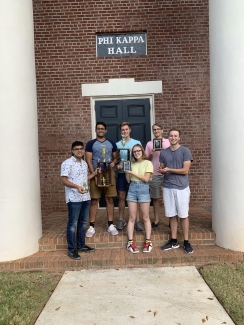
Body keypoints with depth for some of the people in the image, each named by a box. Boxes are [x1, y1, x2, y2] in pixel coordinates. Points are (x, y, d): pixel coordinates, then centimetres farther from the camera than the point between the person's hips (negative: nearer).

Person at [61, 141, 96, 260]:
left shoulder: (84, 163, 15)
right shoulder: (67, 163, -9)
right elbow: (64, 180, -15)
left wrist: (95, 173, 17)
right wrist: (77, 187, -28)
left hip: (86, 197, 8)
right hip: (74, 198, -8)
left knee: (83, 222, 14)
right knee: (73, 224, -1)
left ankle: (81, 245, 27)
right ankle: (71, 249, 8)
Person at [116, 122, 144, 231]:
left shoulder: (137, 142, 6)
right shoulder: (117, 144, 9)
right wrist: (117, 165, -13)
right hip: (122, 172, 1)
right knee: (121, 196, 5)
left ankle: (137, 221, 7)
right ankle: (121, 220, 16)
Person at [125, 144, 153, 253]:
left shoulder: (148, 163, 0)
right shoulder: (132, 164, 12)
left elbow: (146, 179, -10)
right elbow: (128, 180, 12)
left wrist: (133, 173, -10)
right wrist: (126, 171, -2)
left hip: (143, 189, -3)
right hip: (132, 189, 4)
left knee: (145, 217, 4)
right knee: (132, 217, 4)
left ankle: (148, 242, 11)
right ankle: (130, 242, 7)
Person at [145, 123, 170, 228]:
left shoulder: (168, 142, 9)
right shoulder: (149, 143, 11)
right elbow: (147, 159, 10)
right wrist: (151, 153, -9)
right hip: (154, 174, 1)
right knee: (155, 198, 5)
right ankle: (156, 220, 14)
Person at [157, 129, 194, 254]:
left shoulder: (185, 151, -3)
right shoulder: (163, 152, 10)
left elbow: (185, 170, -10)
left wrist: (169, 170, -13)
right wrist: (161, 171, -10)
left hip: (182, 188, -3)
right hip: (167, 187, 4)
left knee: (183, 215, 3)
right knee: (172, 215, 9)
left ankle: (186, 242, 13)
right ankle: (174, 241, 19)